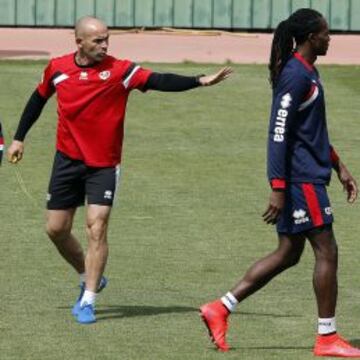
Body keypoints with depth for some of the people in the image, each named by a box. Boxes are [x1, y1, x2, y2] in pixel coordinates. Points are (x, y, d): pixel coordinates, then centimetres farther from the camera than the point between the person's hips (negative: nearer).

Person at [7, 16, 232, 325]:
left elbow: (160, 81, -22)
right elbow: (38, 99, 15)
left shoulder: (119, 71, -12)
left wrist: (199, 81, -35)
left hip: (103, 164, -3)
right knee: (56, 229, 6)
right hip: (68, 159, 3)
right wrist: (19, 138, 19)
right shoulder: (58, 68, -2)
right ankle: (90, 279, 30)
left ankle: (88, 301, -8)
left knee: (97, 227, -13)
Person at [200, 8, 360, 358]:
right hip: (302, 180, -10)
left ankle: (220, 309, 12)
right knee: (326, 251, -3)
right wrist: (278, 189, -22)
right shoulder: (295, 76, -16)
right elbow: (279, 133, -20)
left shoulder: (306, 72, 15)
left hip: (307, 176, 10)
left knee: (288, 254, 12)